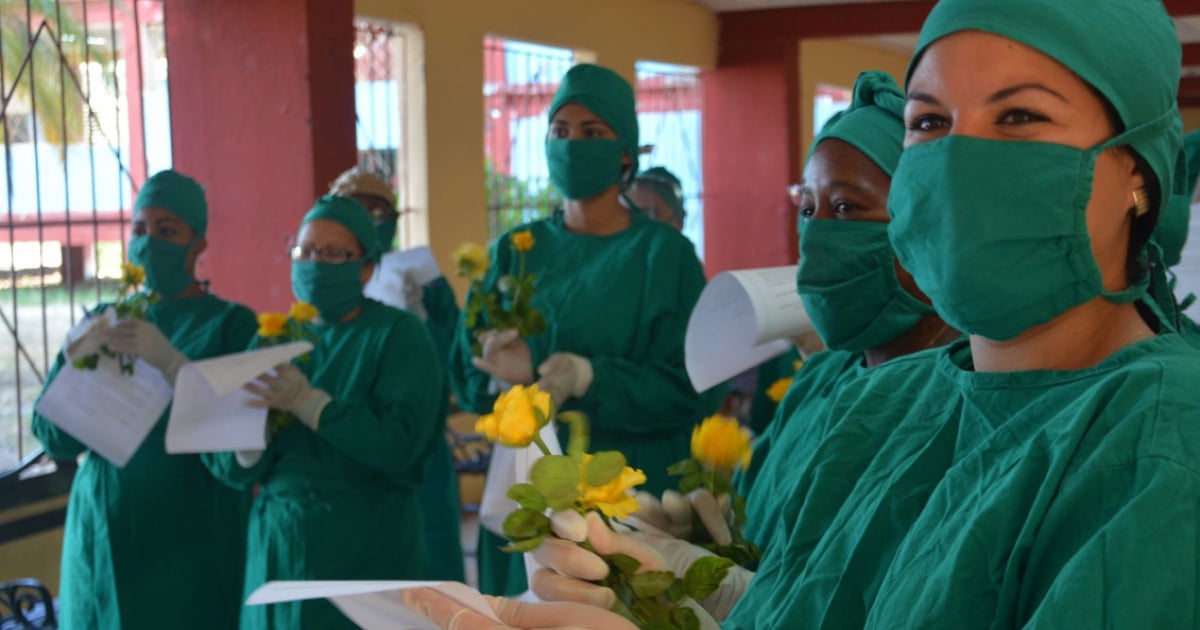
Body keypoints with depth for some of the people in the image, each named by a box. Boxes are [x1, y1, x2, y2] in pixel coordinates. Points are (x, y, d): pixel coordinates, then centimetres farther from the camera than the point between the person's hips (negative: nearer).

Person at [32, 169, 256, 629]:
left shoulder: (232, 323, -4)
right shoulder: (103, 322, 9)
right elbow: (56, 438, 2)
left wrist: (170, 362, -29)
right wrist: (74, 361, -16)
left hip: (193, 538, -3)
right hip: (102, 532, 4)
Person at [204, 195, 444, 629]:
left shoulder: (398, 334, -5)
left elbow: (397, 445, -19)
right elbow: (234, 470, 4)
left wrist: (306, 400, -24)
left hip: (366, 549, -4)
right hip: (277, 545, 4)